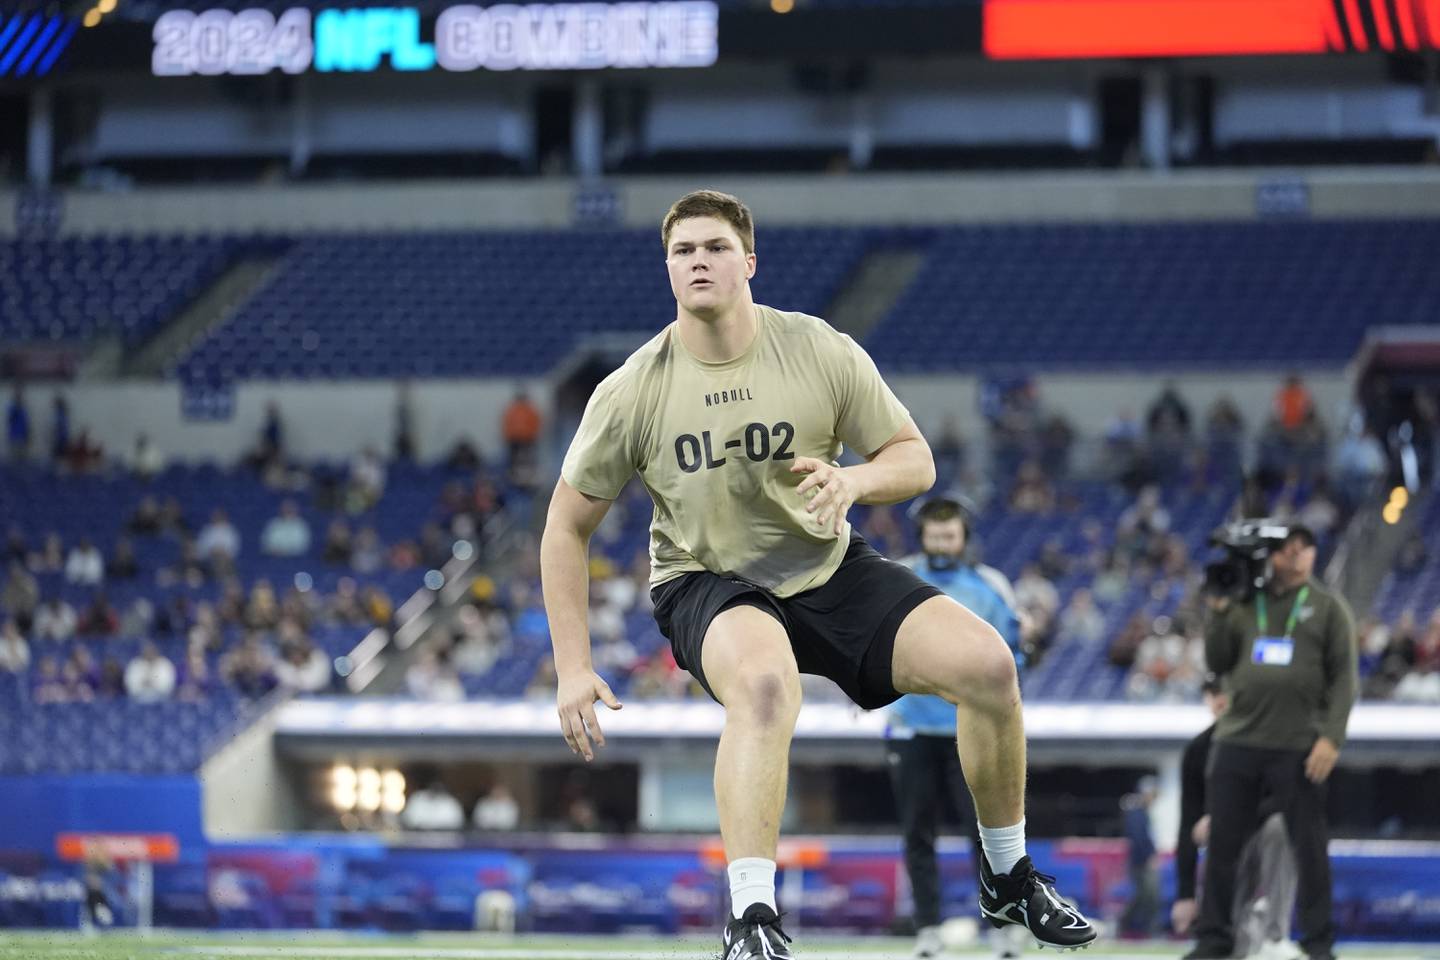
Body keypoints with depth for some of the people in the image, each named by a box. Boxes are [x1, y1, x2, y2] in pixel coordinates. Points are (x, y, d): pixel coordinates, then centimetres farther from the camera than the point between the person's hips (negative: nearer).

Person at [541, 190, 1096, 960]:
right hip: (706, 586, -3)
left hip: (829, 571, 3)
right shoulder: (633, 392, -11)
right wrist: (573, 668, -8)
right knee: (765, 681, -39)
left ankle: (1007, 880, 11)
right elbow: (567, 526, -2)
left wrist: (852, 481, -25)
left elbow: (915, 460, 0)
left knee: (986, 663, -14)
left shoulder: (822, 353, -9)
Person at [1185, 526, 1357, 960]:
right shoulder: (1243, 604, 11)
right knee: (1222, 843, 4)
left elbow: (1345, 676, -1)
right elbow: (1217, 663, 10)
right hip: (1238, 741, 3)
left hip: (1299, 747, -3)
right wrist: (1219, 613, -2)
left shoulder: (1327, 606, 3)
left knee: (1310, 847, 1)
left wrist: (1332, 737, -10)